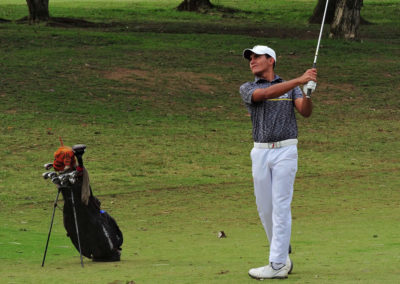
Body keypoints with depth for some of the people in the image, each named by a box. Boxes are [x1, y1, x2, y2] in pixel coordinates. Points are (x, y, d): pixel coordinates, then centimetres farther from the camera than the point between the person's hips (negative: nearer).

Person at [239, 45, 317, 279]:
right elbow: (265, 94, -16)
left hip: (285, 152, -3)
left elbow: (306, 112, -7)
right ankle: (283, 257, 20)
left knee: (281, 207, -9)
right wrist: (300, 80, -26)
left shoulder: (292, 87, 8)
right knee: (265, 208, 5)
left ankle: (277, 265, -12)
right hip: (260, 153, 3)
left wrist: (308, 92, -28)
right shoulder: (247, 89, 5)